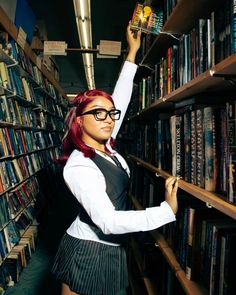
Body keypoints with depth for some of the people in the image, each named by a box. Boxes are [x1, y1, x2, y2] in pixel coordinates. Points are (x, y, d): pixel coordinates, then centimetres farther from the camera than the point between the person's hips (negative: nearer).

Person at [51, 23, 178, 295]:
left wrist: (133, 51, 9)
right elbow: (109, 221, -30)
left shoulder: (105, 146, -3)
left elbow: (121, 97, 4)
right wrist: (167, 210, -32)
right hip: (88, 253, -7)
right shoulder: (78, 167, -25)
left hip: (111, 250, 8)